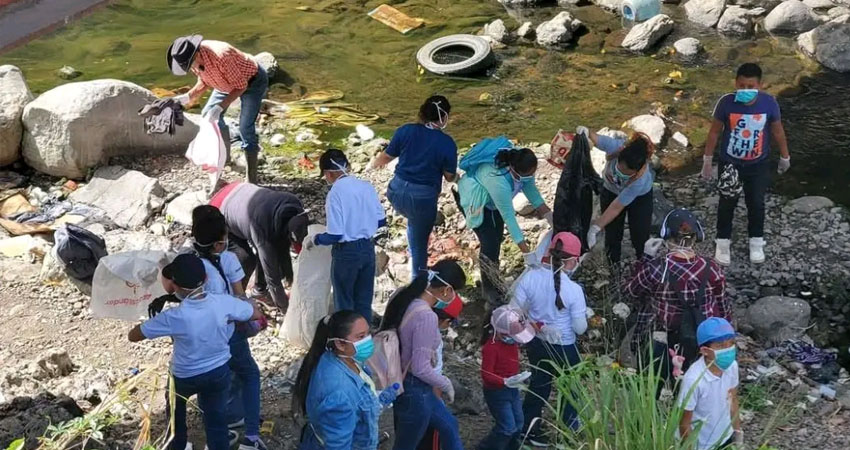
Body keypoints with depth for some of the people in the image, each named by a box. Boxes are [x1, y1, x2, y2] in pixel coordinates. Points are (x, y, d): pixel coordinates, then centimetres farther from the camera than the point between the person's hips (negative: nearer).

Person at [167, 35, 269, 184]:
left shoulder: (221, 56, -41)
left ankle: (251, 179, -11)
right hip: (229, 81, 8)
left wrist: (220, 107, -38)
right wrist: (187, 97, -16)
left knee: (246, 128, -16)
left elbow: (241, 86, -31)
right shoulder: (194, 58, -17)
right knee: (208, 115, 11)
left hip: (253, 80, -8)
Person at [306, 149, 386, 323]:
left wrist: (315, 240, -2)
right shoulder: (367, 186, -2)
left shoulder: (335, 193, -19)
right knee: (364, 301, 16)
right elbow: (381, 221, 7)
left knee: (344, 303, 12)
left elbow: (335, 235, -20)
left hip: (347, 252, -5)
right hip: (368, 248, 6)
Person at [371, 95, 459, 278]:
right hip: (423, 198, -4)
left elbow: (387, 156, 5)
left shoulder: (406, 131, -4)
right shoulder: (447, 143, -11)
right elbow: (450, 177, -2)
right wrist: (457, 176, 22)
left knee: (414, 221, 35)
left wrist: (376, 163, 28)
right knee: (420, 241, 16)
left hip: (398, 192, 4)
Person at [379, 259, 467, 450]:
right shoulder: (426, 316, -30)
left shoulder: (404, 296, -4)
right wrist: (446, 385, -9)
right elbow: (420, 368, -27)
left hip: (401, 383, 9)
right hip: (414, 391, -9)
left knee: (449, 426, 26)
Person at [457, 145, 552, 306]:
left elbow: (532, 191, -10)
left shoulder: (522, 168, -25)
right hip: (474, 200, -7)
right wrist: (527, 253, -37)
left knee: (498, 237, 14)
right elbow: (509, 217, -39)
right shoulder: (499, 181, -44)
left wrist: (552, 219, -14)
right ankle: (490, 291, 2)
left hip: (492, 200, 7)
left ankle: (494, 280, 32)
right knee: (490, 244, -12)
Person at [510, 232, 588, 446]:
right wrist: (585, 316, 4)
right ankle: (570, 431, 40)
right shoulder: (574, 289, -25)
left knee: (538, 384, 25)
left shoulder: (530, 276, -17)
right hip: (564, 348, -3)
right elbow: (580, 328, -16)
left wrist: (536, 325, 1)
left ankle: (527, 428, 37)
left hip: (536, 343, 3)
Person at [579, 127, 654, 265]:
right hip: (610, 191, 3)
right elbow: (596, 138, -17)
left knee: (640, 237, 4)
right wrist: (586, 131, -39)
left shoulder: (641, 179, -44)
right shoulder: (615, 146, -40)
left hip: (640, 197, -3)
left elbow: (616, 207, -35)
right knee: (612, 234, 11)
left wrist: (595, 228, -36)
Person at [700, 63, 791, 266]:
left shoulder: (769, 102, -18)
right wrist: (707, 159, -2)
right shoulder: (726, 102, -21)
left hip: (758, 164, 1)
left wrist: (785, 157, 9)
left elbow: (777, 131, -3)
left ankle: (756, 241, 38)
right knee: (727, 203, 15)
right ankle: (723, 241, 35)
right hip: (729, 163, -1)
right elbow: (715, 131, -8)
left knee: (756, 203, 16)